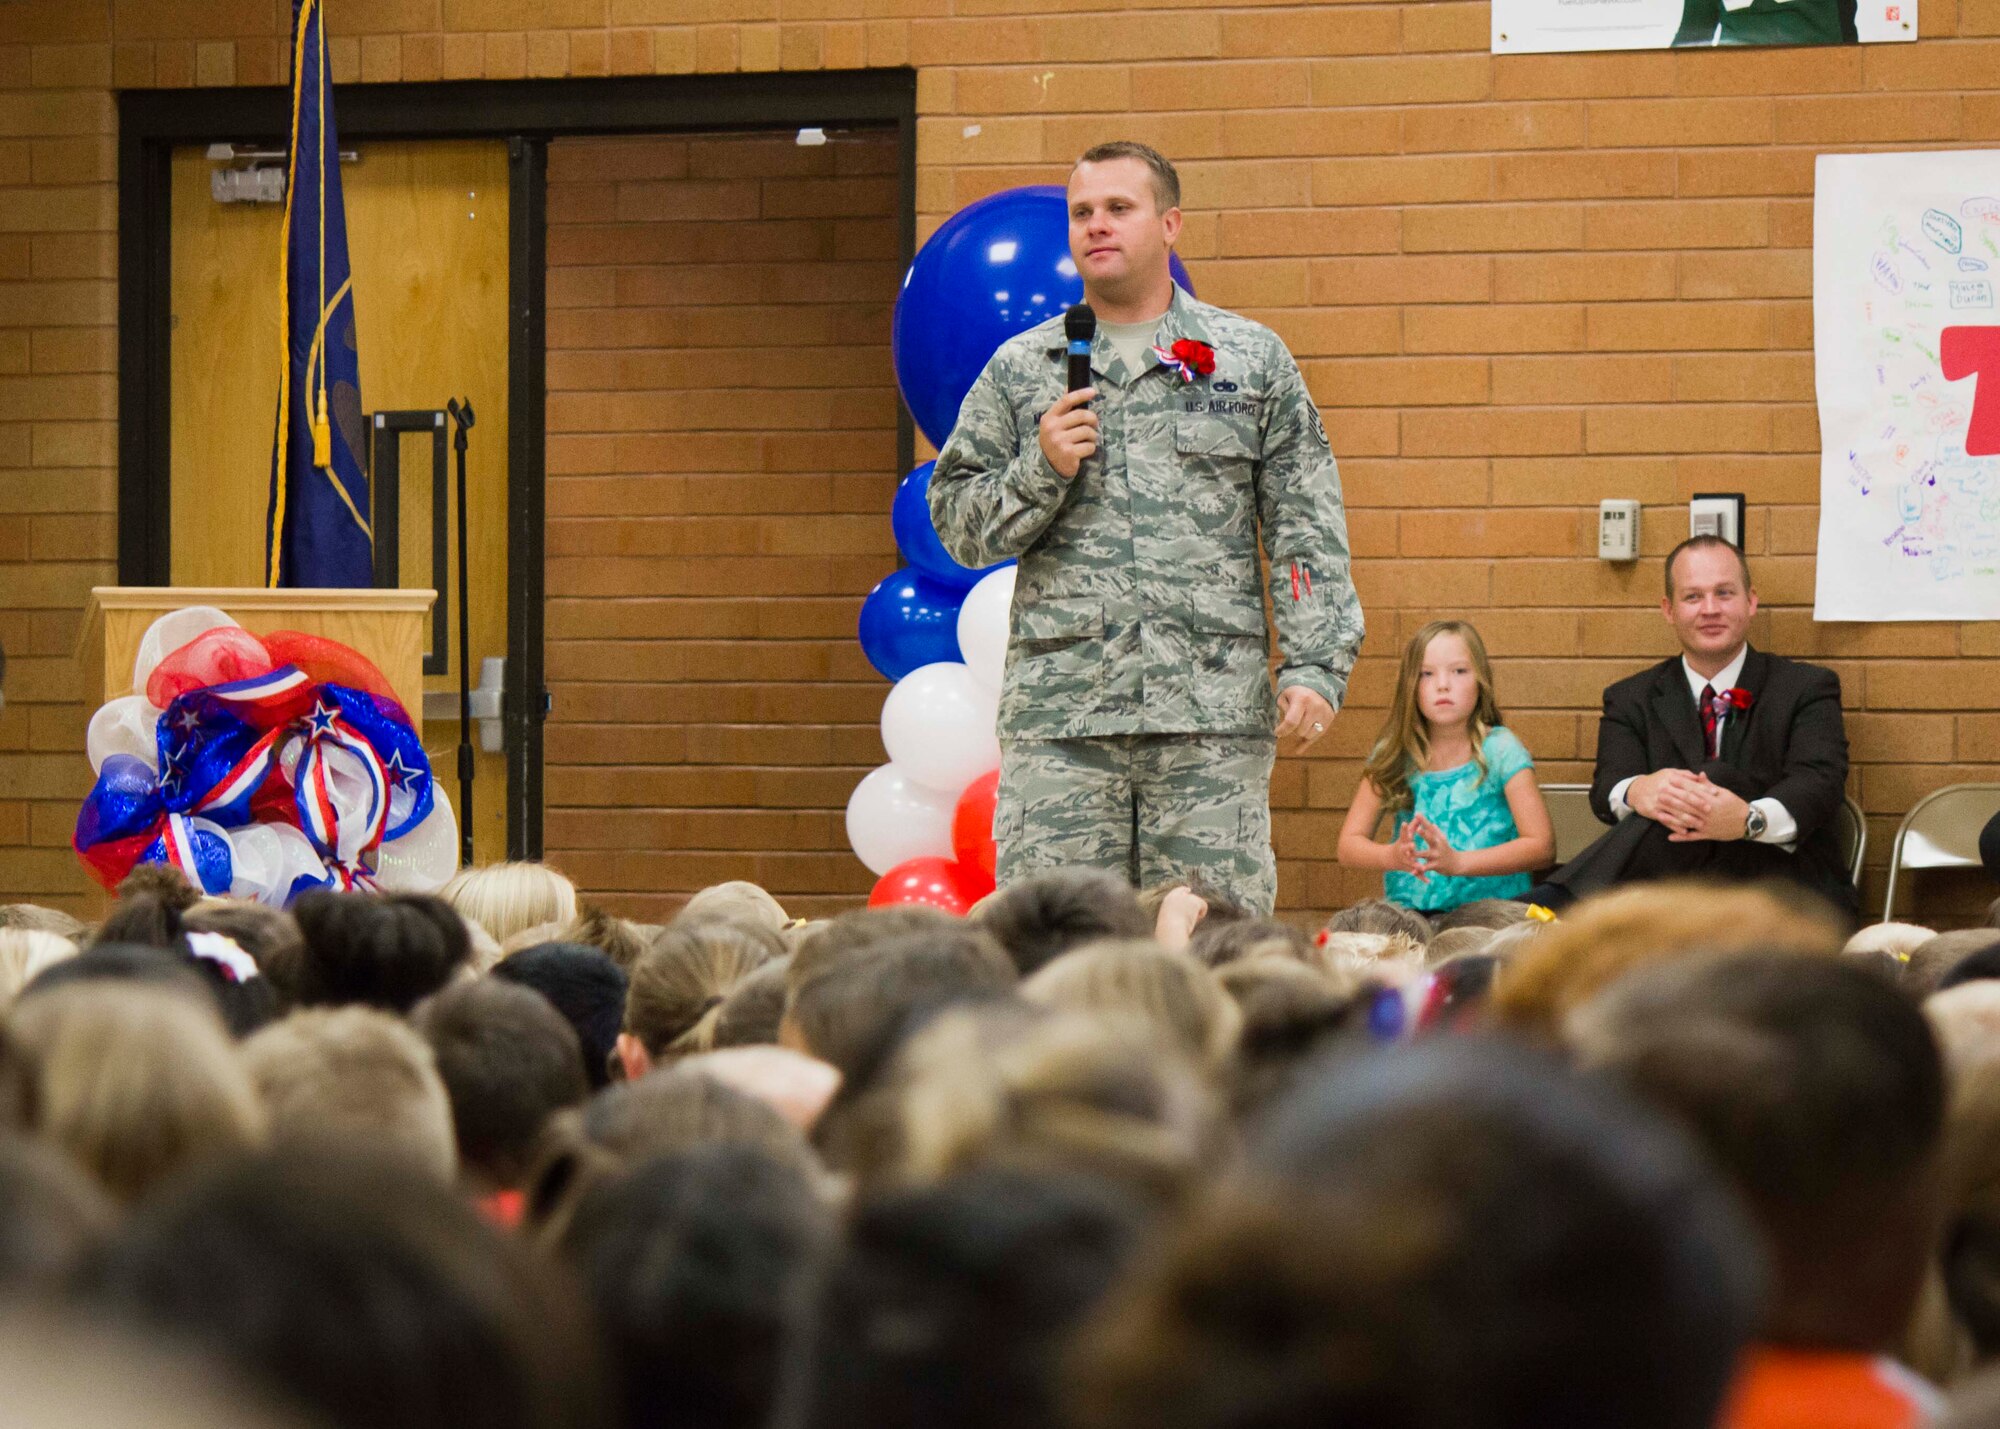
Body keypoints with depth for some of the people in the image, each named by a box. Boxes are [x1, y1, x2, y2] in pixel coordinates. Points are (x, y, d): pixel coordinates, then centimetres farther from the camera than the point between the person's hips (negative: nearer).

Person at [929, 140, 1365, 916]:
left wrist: (1313, 665, -3)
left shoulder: (1253, 360, 12)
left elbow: (1306, 527, 8)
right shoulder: (1019, 370, 14)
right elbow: (959, 523, 13)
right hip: (1059, 709, 1)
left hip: (1212, 710, -1)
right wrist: (1041, 471, -5)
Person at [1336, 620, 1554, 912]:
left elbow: (1542, 847, -9)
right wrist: (1392, 857, -20)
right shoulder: (1393, 753, 6)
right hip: (1409, 908, 3)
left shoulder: (1499, 750, -2)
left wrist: (1457, 861, -23)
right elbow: (1348, 845, 4)